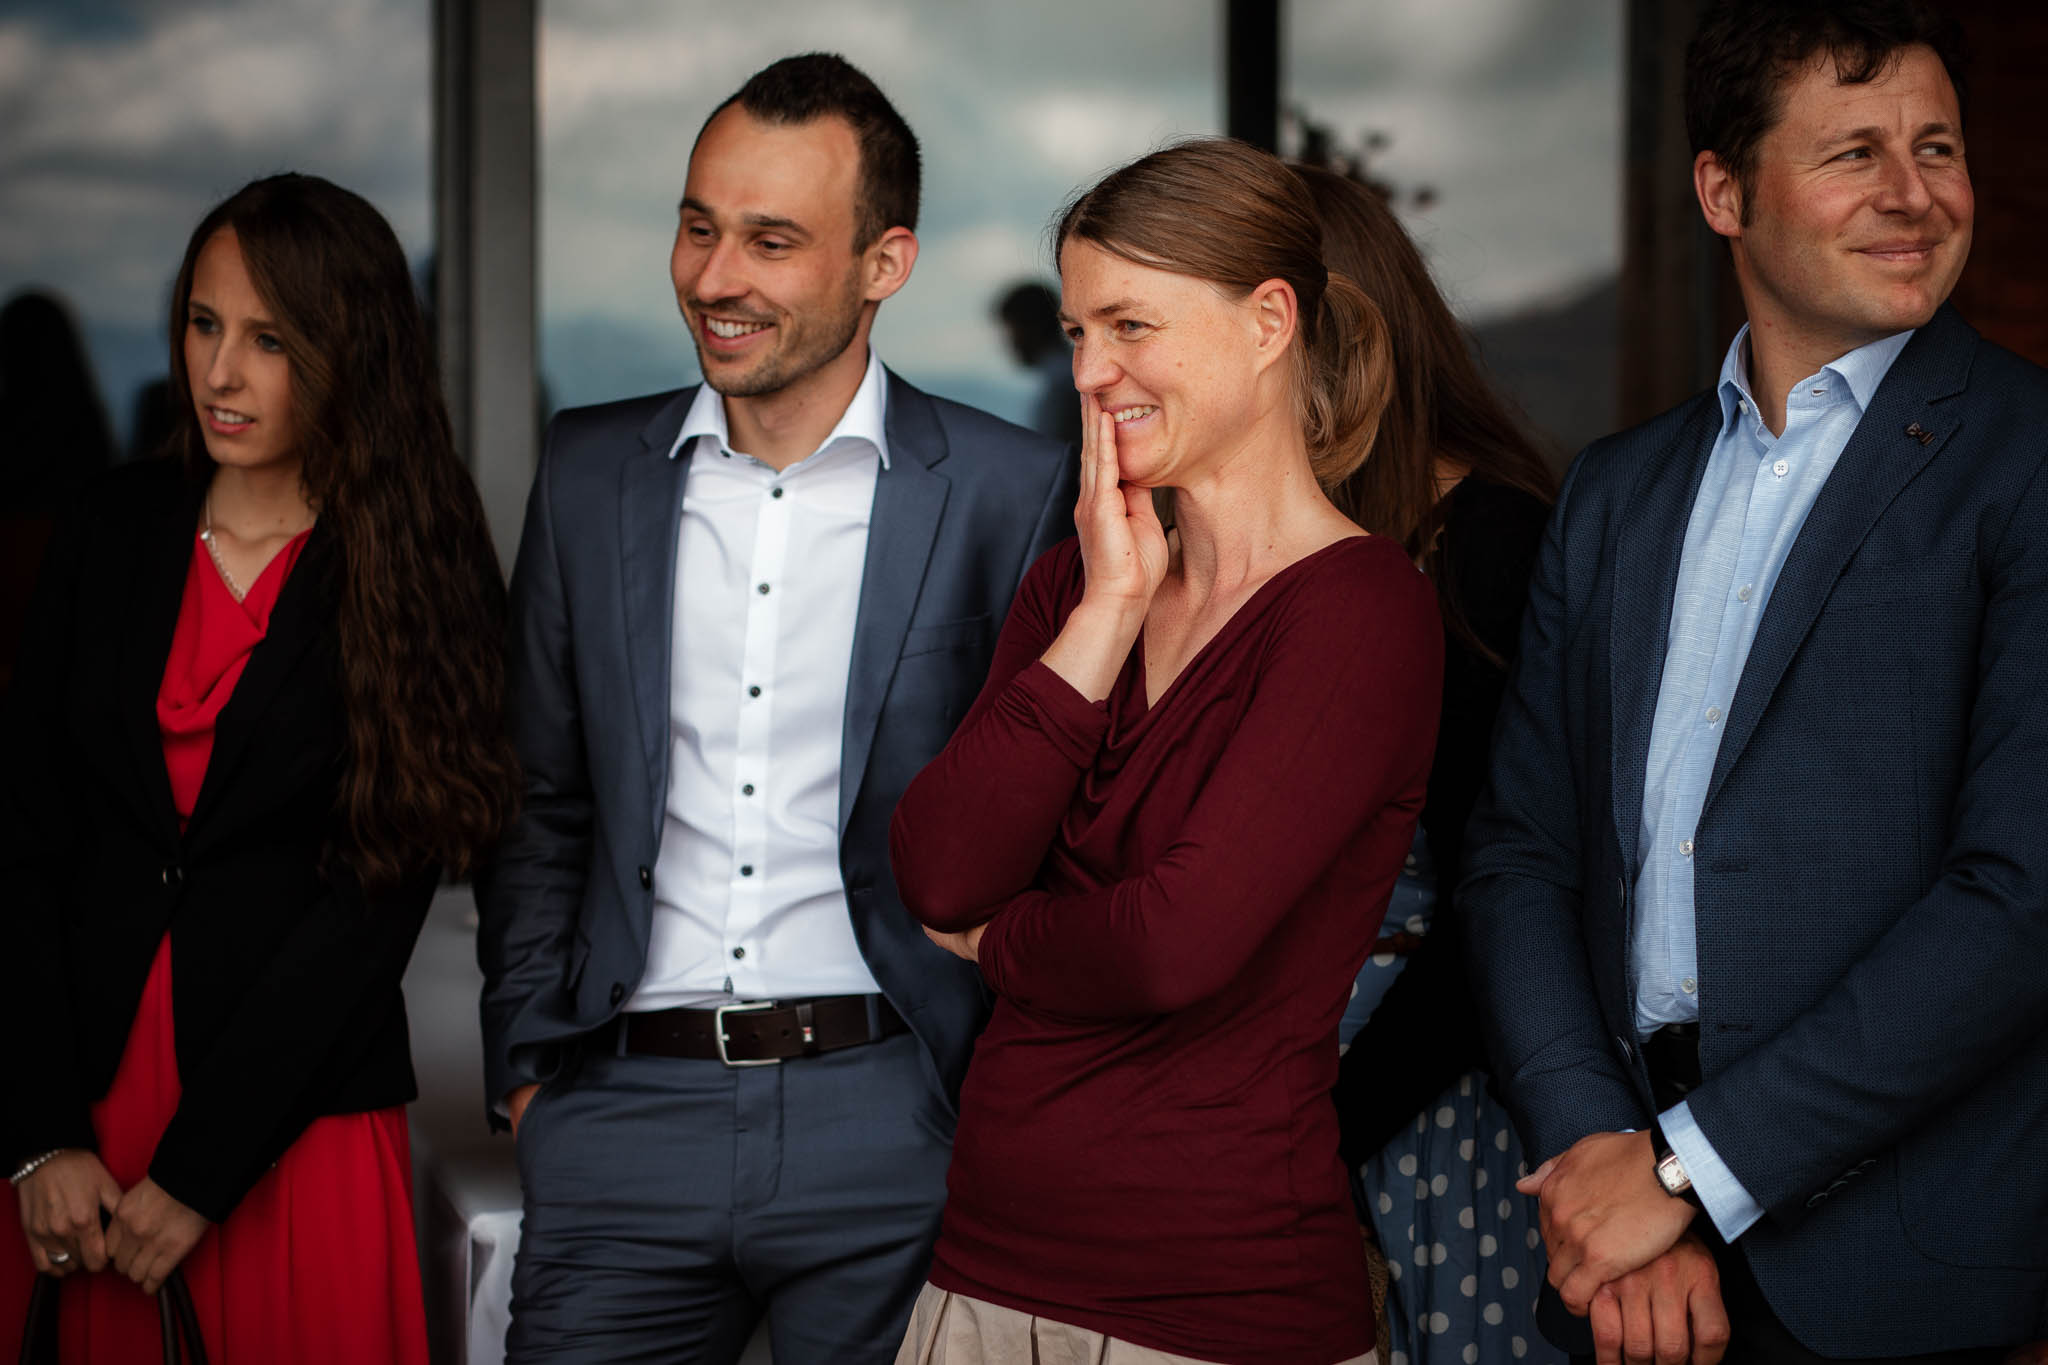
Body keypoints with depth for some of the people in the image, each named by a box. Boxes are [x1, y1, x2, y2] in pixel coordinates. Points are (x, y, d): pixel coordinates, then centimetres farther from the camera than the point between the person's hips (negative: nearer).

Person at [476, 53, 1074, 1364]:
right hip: (627, 1109, 3)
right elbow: (544, 798, 14)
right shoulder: (593, 468, 8)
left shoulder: (1010, 491, -2)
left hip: (885, 1122, -2)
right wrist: (527, 1060, 7)